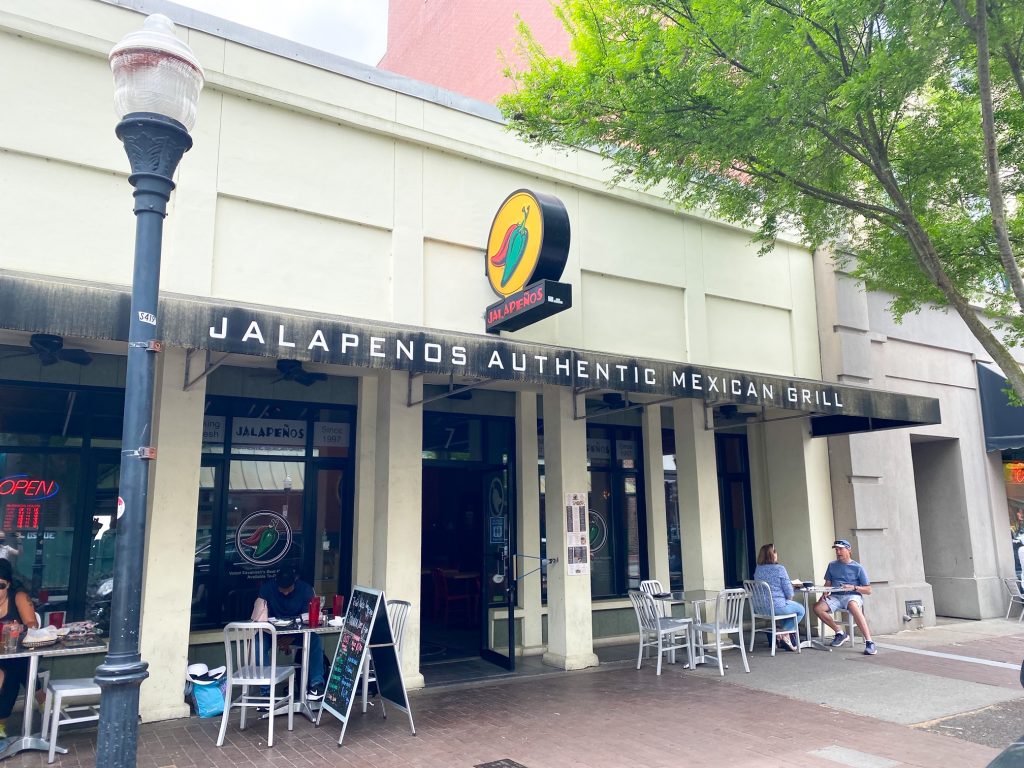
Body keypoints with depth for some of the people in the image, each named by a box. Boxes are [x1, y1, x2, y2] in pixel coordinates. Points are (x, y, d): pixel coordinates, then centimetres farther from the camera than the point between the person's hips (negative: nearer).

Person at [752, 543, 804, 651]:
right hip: (777, 606, -7)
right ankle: (784, 635, 10)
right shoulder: (779, 568, -14)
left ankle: (785, 634, 27)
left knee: (789, 605, 34)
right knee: (800, 610, 20)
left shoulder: (757, 569, 5)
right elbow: (788, 590, -12)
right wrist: (789, 598, 10)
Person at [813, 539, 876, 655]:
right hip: (835, 596, 4)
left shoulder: (858, 568, 4)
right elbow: (828, 583, 19)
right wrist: (826, 592, -3)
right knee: (817, 608, -23)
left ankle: (869, 642, -40)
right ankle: (840, 633, -4)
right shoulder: (832, 565, 16)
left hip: (852, 596, -4)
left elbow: (868, 590, 3)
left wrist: (854, 587, -14)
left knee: (853, 606, -41)